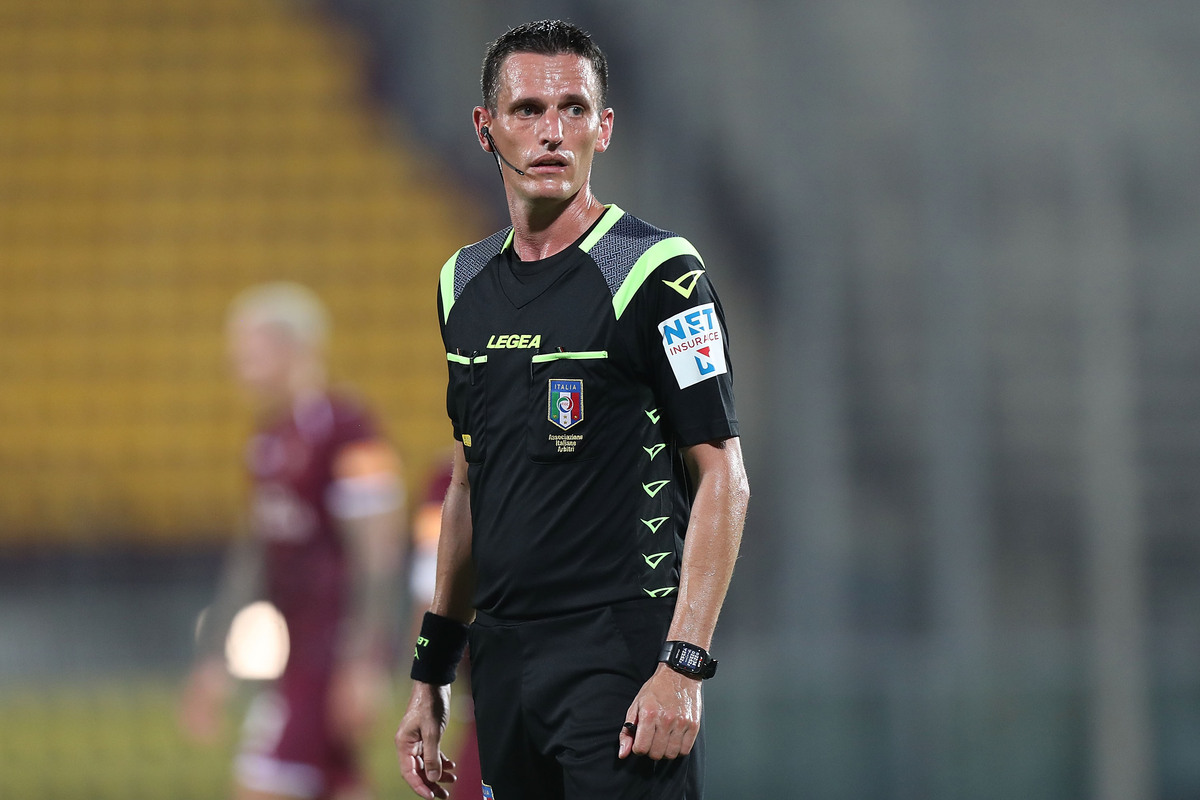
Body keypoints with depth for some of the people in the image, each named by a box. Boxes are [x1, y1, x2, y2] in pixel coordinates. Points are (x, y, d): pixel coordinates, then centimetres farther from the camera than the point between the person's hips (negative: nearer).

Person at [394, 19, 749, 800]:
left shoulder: (659, 273, -7)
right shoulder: (466, 283, 13)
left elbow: (723, 480, -10)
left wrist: (681, 667, -19)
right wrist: (430, 675, 18)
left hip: (621, 655, -6)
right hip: (503, 660, 6)